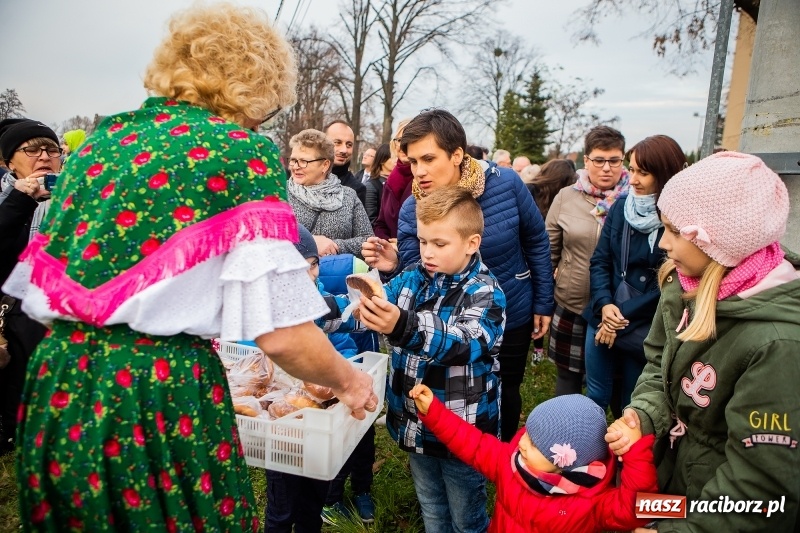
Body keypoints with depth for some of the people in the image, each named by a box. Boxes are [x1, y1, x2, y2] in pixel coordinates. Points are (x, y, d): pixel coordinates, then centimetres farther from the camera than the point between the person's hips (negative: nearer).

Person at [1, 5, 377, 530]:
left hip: (57, 385, 6)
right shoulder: (245, 151, -10)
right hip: (163, 397, -6)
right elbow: (282, 334, -15)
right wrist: (348, 381, 2)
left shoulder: (101, 140, 8)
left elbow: (44, 283, 13)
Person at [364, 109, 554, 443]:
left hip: (512, 315, 1)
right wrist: (393, 268, -40)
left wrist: (543, 303, -2)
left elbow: (537, 242, -7)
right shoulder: (412, 209, -20)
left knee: (506, 395, 20)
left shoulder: (505, 183, -21)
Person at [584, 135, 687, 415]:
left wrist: (623, 319, -13)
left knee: (632, 405, 15)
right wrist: (604, 304, -13)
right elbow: (599, 260, 2)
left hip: (647, 329, -4)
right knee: (595, 396, 17)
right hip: (603, 320, 4)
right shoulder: (621, 206, 0)